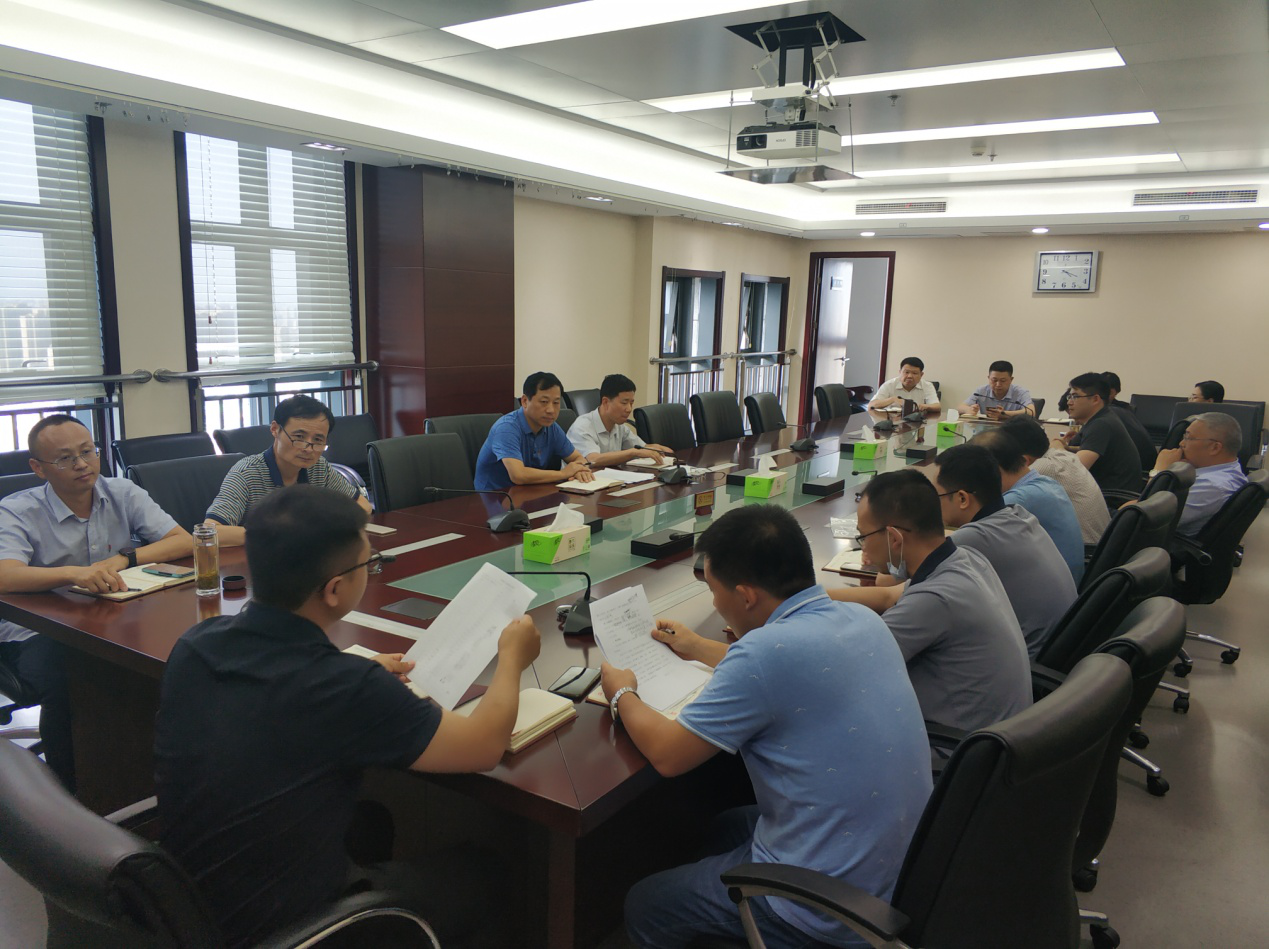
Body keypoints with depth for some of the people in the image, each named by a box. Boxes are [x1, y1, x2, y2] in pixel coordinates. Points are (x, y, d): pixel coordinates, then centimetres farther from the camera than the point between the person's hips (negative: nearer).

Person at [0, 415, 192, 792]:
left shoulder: (122, 493, 1)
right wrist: (75, 572, -45)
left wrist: (123, 558, -21)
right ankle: (72, 792, -6)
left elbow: (184, 542, -5)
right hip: (38, 631, -2)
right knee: (67, 689, -33)